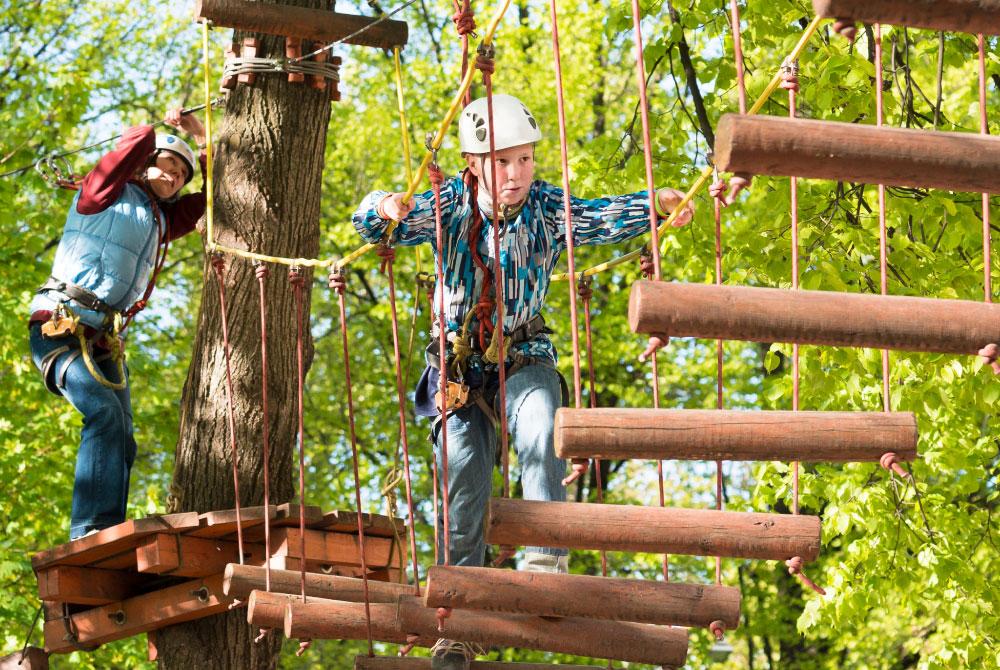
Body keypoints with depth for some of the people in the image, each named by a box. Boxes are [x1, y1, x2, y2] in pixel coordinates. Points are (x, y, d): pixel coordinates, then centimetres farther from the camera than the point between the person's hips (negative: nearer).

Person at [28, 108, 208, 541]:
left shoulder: (161, 220, 25)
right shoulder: (107, 193, 5)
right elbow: (137, 143, -10)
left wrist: (202, 137, 27)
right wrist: (162, 129, 12)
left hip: (103, 342, 8)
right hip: (59, 327, -8)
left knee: (121, 444, -6)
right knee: (106, 412, -28)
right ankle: (89, 529, -36)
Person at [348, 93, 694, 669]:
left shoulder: (547, 209, -7)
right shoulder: (451, 205, -6)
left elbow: (604, 218, -19)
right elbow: (384, 223, -14)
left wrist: (654, 205, -38)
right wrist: (385, 209, -38)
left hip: (524, 359, -1)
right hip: (460, 363, 1)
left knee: (540, 436, -31)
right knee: (464, 483, -2)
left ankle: (545, 559, -27)